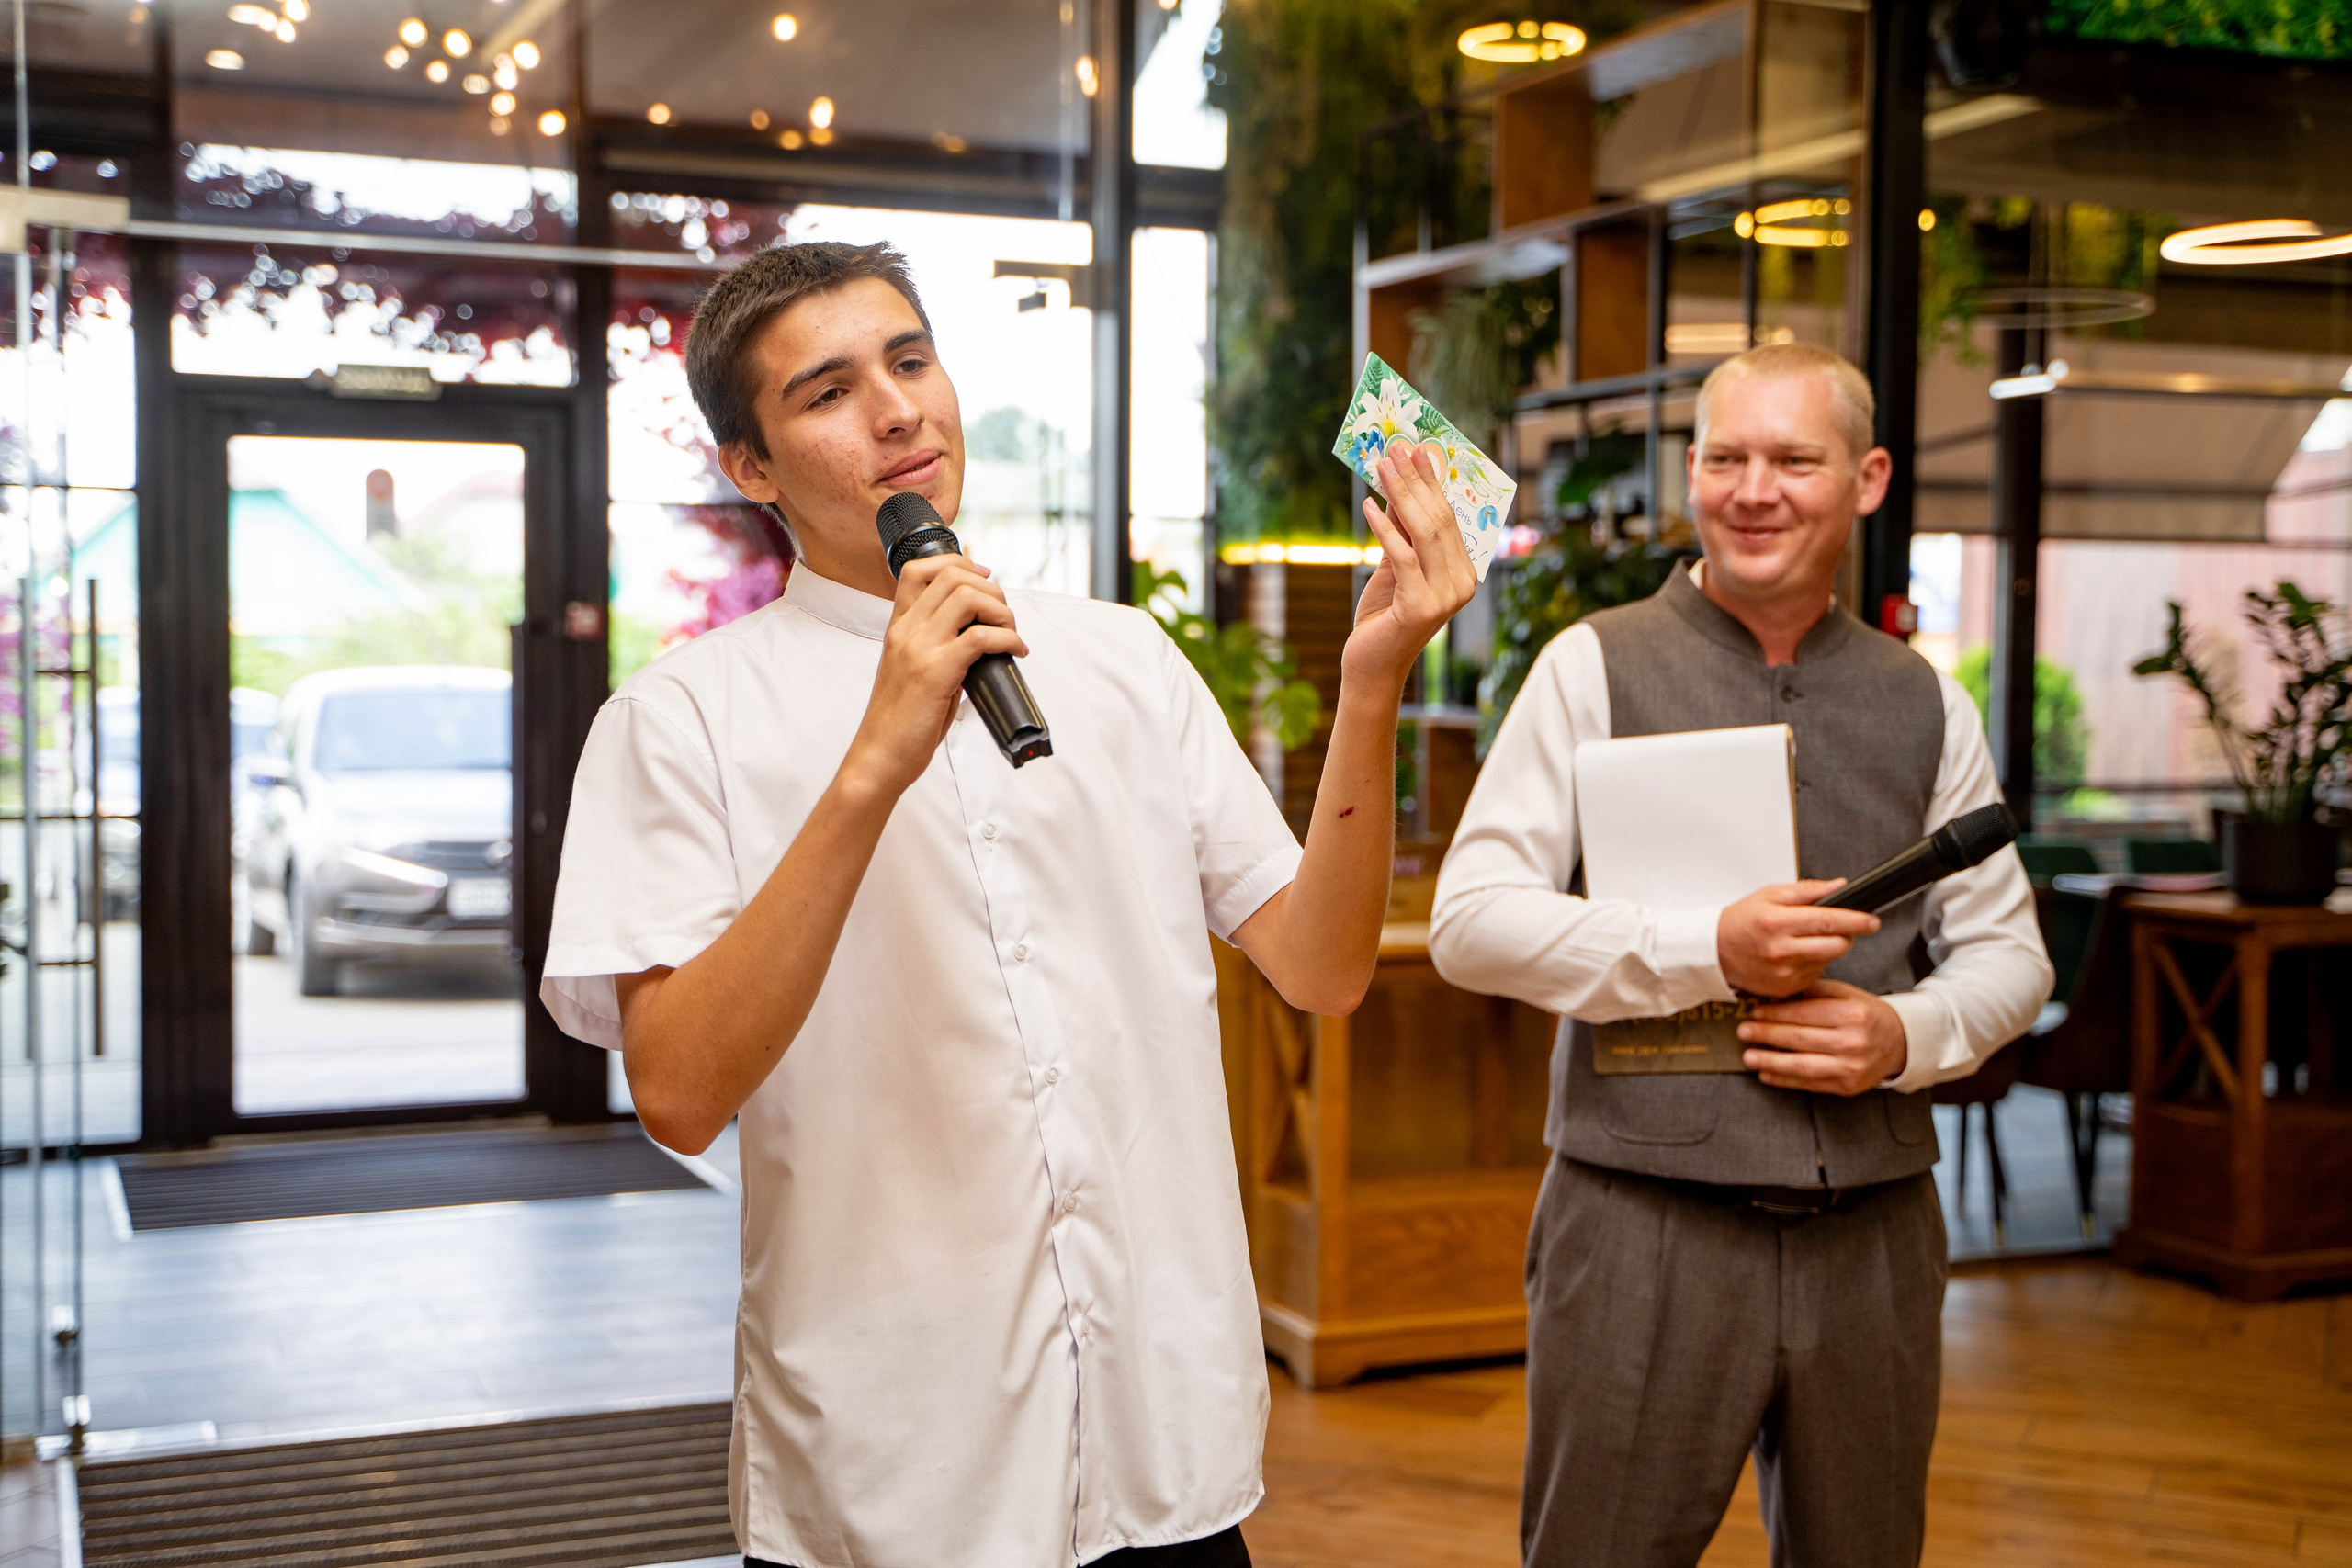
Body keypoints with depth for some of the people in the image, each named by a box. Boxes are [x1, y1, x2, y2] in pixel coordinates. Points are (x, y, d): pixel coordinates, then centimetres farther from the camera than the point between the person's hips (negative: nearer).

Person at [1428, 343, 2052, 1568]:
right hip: (1647, 1223, -3)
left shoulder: (1926, 706, 10)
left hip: (1873, 1232, 4)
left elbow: (2006, 950, 13)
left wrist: (1906, 1034, -8)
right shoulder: (1596, 669, -1)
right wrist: (1708, 951, -17)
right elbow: (1470, 923, -7)